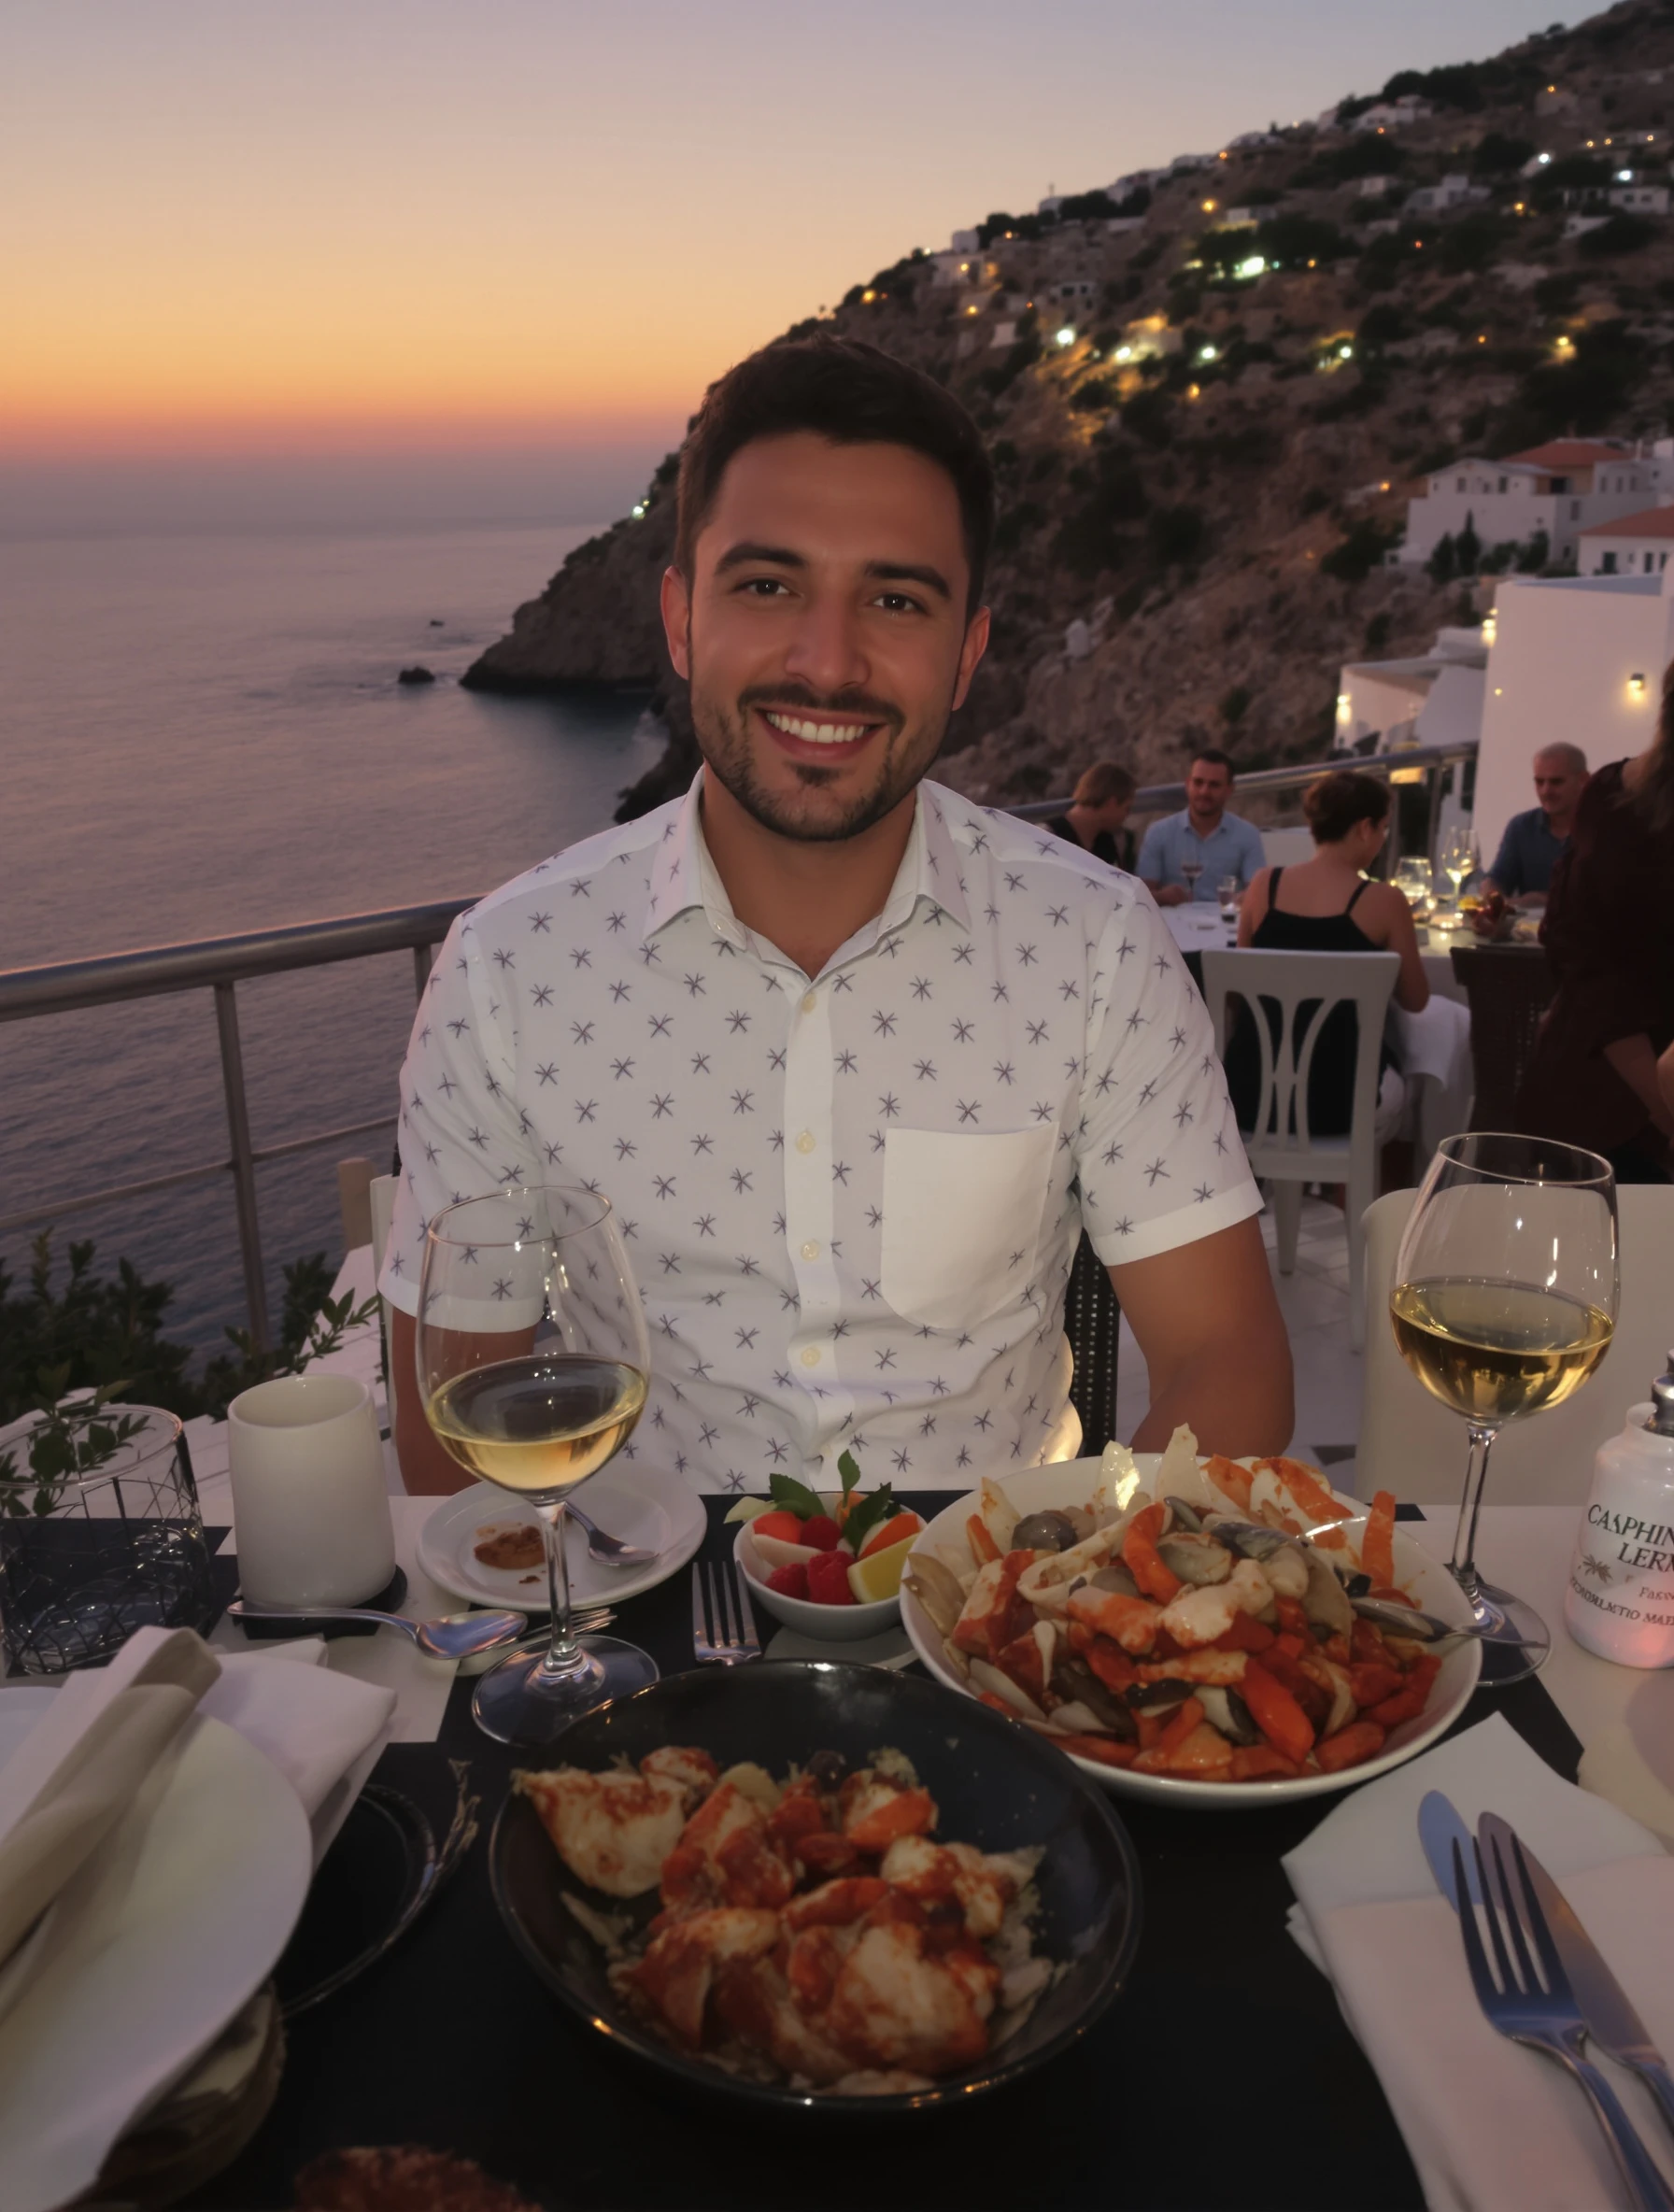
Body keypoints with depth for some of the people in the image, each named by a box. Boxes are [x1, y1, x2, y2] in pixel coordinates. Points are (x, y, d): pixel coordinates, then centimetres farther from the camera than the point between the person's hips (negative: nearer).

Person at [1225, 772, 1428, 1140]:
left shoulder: (1264, 885, 0)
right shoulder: (1382, 900, -10)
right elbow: (1416, 1000, 3)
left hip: (1251, 1089, 4)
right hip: (1333, 1099, -3)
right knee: (1396, 1080, 30)